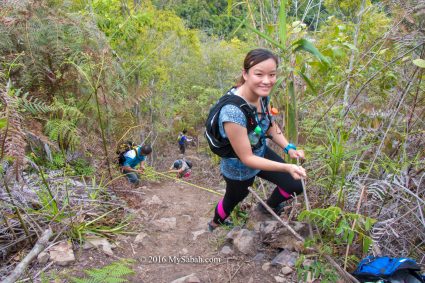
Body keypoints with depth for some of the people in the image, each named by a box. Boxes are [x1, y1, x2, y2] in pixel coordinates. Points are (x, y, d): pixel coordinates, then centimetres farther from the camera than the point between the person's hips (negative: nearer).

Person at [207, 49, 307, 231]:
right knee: (233, 199, 24)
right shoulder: (233, 112, -41)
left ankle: (269, 206, 45)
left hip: (261, 152, 6)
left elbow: (270, 125, 2)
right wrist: (287, 167, -35)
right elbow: (247, 158, -31)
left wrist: (289, 148, -11)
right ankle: (215, 224, 61)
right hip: (240, 168, -5)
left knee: (295, 186, 11)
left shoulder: (261, 94, -18)